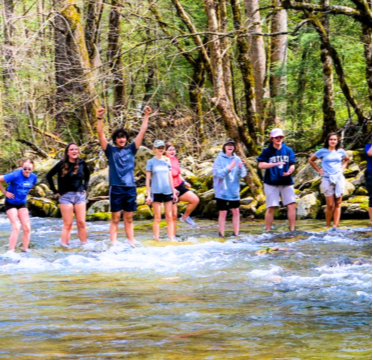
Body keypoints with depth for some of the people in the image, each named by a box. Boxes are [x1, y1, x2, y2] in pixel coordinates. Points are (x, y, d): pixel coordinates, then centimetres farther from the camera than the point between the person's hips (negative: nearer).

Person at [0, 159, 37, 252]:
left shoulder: (33, 177, -5)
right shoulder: (16, 175, -24)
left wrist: (25, 193, 8)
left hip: (22, 204, 6)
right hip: (11, 204, -6)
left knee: (27, 228, 0)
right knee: (16, 228, -15)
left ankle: (26, 250, 14)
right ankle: (11, 251, -10)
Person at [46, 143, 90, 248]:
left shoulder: (82, 163, 4)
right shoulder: (62, 164, -4)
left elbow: (87, 175, 23)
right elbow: (49, 176, 5)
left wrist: (85, 188, 13)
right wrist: (55, 191, 4)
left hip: (80, 195, 3)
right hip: (66, 196, -2)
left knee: (81, 223, -2)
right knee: (68, 224, -5)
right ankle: (65, 246, -4)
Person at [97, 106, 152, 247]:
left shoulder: (131, 149, 10)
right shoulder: (110, 150, 5)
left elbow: (142, 132, 9)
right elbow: (101, 134, -4)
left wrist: (146, 116, 4)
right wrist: (100, 118, -14)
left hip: (130, 188, 2)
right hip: (116, 188, -2)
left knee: (129, 219, 9)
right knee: (115, 219, 0)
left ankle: (132, 243, 10)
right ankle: (113, 245, -2)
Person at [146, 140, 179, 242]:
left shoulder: (167, 162, 11)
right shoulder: (151, 162, 1)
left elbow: (170, 178, 15)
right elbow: (148, 179, 1)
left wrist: (174, 192, 11)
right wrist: (148, 195, -4)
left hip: (168, 192, 3)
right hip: (156, 192, -3)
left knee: (169, 217, 2)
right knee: (157, 218, -1)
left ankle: (171, 238, 4)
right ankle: (157, 239, 2)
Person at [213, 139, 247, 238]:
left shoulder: (237, 159, 4)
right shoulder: (219, 159, -7)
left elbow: (243, 174, -1)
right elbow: (218, 174, -17)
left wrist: (240, 168, -22)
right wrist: (229, 168, -29)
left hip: (234, 191, 4)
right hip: (222, 191, -4)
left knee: (236, 211, 6)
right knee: (223, 212, 0)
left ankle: (236, 233, 15)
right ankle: (222, 234, 8)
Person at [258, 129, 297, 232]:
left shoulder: (288, 150, 9)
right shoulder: (267, 151, 0)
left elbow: (292, 165, 8)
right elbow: (261, 165, -9)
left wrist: (290, 171, -15)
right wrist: (275, 164, -21)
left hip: (286, 182, 3)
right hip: (271, 183, -3)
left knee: (292, 205, -6)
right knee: (271, 207, -2)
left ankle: (292, 229, 1)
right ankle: (268, 230, 6)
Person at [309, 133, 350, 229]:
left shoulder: (340, 152, 9)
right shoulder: (323, 152, 1)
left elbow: (347, 159, 29)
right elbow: (311, 160, 12)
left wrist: (343, 168, 12)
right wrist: (319, 170, 4)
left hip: (339, 179, 3)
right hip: (327, 180, -3)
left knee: (338, 204, -1)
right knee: (330, 205, -5)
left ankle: (336, 226, -2)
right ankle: (328, 226, 5)